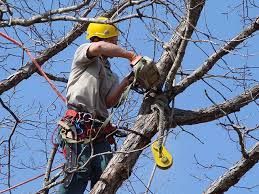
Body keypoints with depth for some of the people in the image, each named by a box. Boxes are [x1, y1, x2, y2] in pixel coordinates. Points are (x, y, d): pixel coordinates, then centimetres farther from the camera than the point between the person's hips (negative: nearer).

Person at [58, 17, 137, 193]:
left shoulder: (112, 76, 28)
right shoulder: (84, 52, 11)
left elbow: (109, 102, 9)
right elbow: (99, 47, -15)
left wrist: (125, 84, -5)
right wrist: (131, 55, -9)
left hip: (100, 130, 7)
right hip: (79, 125, -7)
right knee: (79, 172, -19)